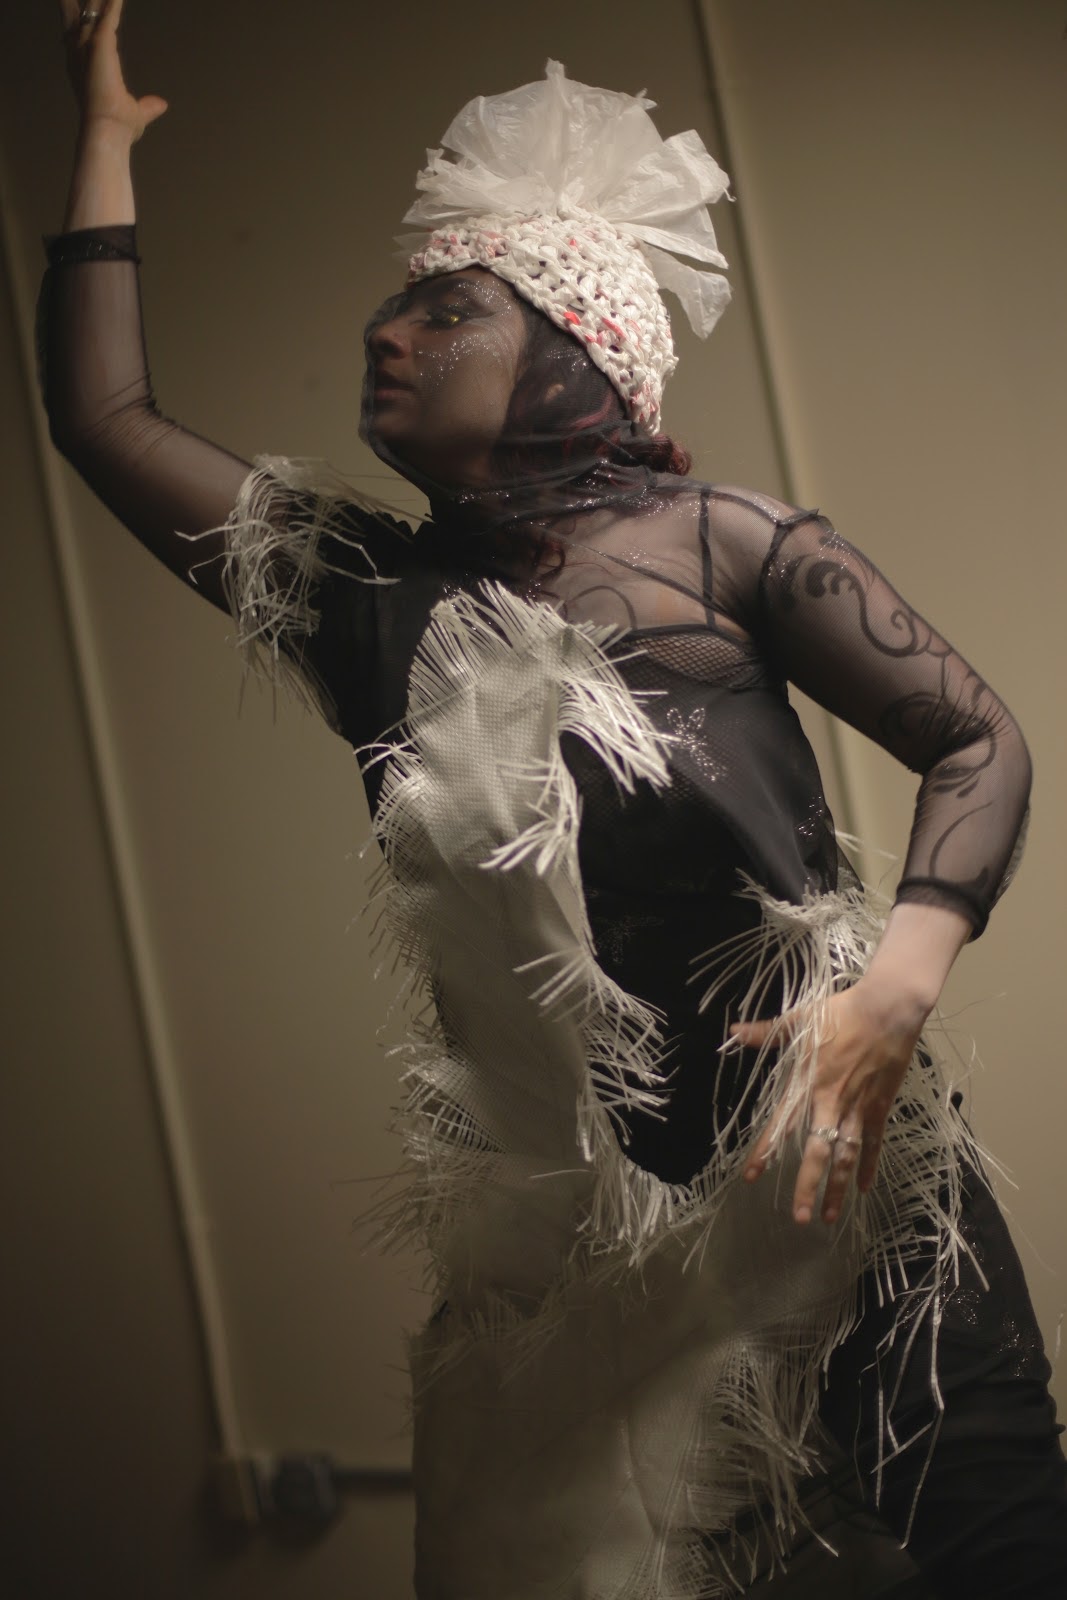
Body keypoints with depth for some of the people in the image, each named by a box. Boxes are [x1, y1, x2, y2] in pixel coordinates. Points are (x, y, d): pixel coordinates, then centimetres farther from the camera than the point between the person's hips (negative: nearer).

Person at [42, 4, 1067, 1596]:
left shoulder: (719, 548, -3)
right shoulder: (366, 596, 8)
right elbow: (105, 416, 9)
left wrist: (894, 989, -18)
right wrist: (107, 133, 14)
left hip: (837, 1183, -3)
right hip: (567, 1243, 4)